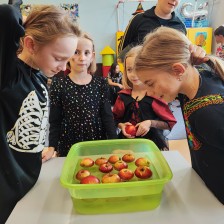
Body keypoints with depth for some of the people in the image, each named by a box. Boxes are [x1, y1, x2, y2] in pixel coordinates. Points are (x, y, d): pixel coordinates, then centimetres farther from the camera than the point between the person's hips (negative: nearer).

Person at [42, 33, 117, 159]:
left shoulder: (101, 83, -1)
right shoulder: (58, 84, -5)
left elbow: (108, 116, -1)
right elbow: (55, 120, -1)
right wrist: (52, 147, -9)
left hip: (98, 145, 1)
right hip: (67, 146, -1)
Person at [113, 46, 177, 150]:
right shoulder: (123, 95, 0)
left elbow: (170, 123, -5)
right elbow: (116, 119, 11)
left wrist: (151, 123, -17)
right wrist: (121, 125, -9)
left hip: (153, 143, -2)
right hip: (128, 141, 3)